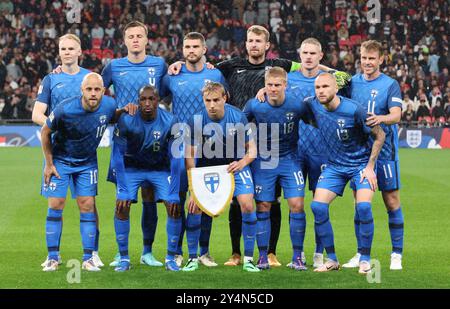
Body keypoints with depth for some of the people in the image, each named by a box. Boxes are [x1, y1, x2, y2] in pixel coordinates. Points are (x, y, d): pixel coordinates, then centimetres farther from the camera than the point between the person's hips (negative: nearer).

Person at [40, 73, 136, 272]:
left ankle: (88, 259, 1)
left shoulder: (109, 105, -17)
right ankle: (53, 258, 3)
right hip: (60, 160, -2)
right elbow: (45, 132, -11)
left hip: (87, 163, 3)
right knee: (55, 206, -5)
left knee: (87, 206, -3)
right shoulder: (65, 109, -28)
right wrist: (49, 163, -7)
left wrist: (124, 111, -13)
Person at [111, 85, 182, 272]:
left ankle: (170, 258, 2)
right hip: (132, 167, 0)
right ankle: (124, 258, -4)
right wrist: (123, 189, -23)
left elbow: (174, 159, -16)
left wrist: (173, 194, -20)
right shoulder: (126, 121, -24)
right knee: (121, 207, -17)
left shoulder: (170, 122, -22)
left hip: (160, 168, 1)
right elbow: (118, 156, -18)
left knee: (174, 208, -14)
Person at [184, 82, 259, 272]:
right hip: (206, 167, 1)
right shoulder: (196, 121, -18)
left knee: (247, 205, -18)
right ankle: (193, 259, 3)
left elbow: (251, 149, -6)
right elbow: (190, 156, -13)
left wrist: (242, 163, -28)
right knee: (193, 207, -14)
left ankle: (248, 259, -6)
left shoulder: (238, 117, -17)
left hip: (235, 165, 0)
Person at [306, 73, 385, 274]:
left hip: (361, 163, -4)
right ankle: (332, 259, 2)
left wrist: (370, 167, -12)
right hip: (334, 165, 4)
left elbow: (379, 135, -11)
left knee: (363, 207, -22)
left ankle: (365, 260, -4)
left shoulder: (354, 110, -22)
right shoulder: (312, 105, -9)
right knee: (317, 206, -11)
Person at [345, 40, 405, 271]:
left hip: (384, 150, -3)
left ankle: (396, 254, 5)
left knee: (391, 201, -2)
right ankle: (361, 254, 13)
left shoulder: (390, 85, -3)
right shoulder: (352, 82, 8)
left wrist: (381, 118, -36)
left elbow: (396, 115, -16)